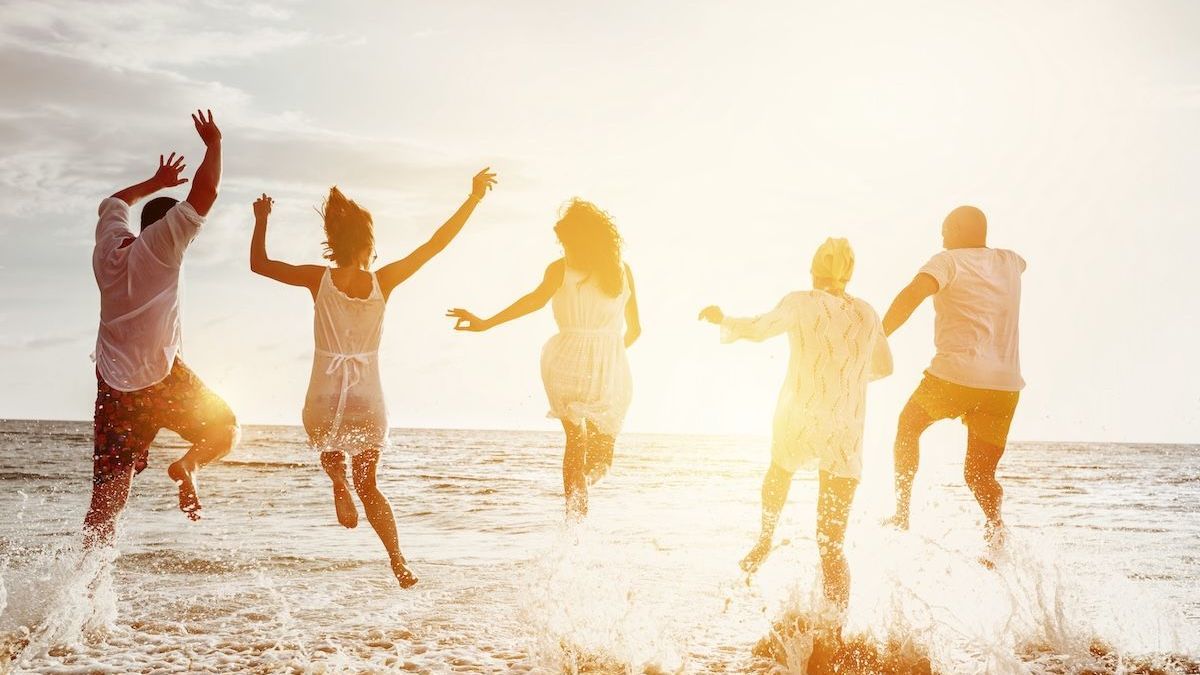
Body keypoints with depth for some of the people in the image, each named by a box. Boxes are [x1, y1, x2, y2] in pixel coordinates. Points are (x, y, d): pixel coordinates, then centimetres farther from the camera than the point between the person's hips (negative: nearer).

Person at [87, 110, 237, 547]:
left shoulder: (108, 245, 12)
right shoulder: (160, 245, -5)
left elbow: (115, 201, 34)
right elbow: (205, 191, -9)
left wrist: (155, 183, 45)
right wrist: (213, 144, 5)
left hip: (113, 385, 5)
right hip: (161, 379, -5)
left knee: (106, 499, 5)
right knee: (224, 430, 17)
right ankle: (188, 466, -12)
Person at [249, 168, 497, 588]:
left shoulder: (319, 279, -6)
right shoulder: (383, 281, -5)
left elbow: (259, 264, 5)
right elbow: (436, 244, -2)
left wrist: (262, 220, 19)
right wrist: (474, 198, 3)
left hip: (324, 400, -1)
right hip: (368, 399, 1)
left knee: (327, 445, 34)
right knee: (368, 484, 17)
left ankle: (338, 481, 1)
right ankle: (398, 562, 4)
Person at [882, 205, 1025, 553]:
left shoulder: (949, 261, 0)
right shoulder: (1009, 261, 17)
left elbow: (914, 293, -19)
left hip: (954, 376, -4)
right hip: (1004, 384, 5)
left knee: (908, 427, 24)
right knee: (980, 475, 12)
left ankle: (902, 514, 20)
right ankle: (997, 529, -14)